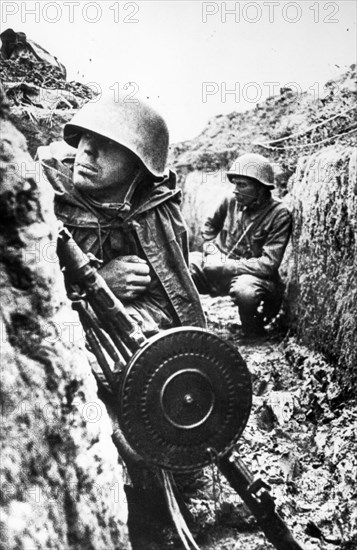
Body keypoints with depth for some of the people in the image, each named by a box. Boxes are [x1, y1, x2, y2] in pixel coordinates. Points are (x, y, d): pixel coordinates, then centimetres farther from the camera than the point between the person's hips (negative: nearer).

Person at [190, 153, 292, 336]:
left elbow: (269, 264, -19)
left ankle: (253, 330, -5)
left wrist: (226, 265, -20)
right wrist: (211, 252, -2)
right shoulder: (231, 201, -2)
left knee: (245, 290, -39)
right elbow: (209, 226, 17)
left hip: (254, 274, -4)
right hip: (221, 267, 4)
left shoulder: (279, 215, -16)